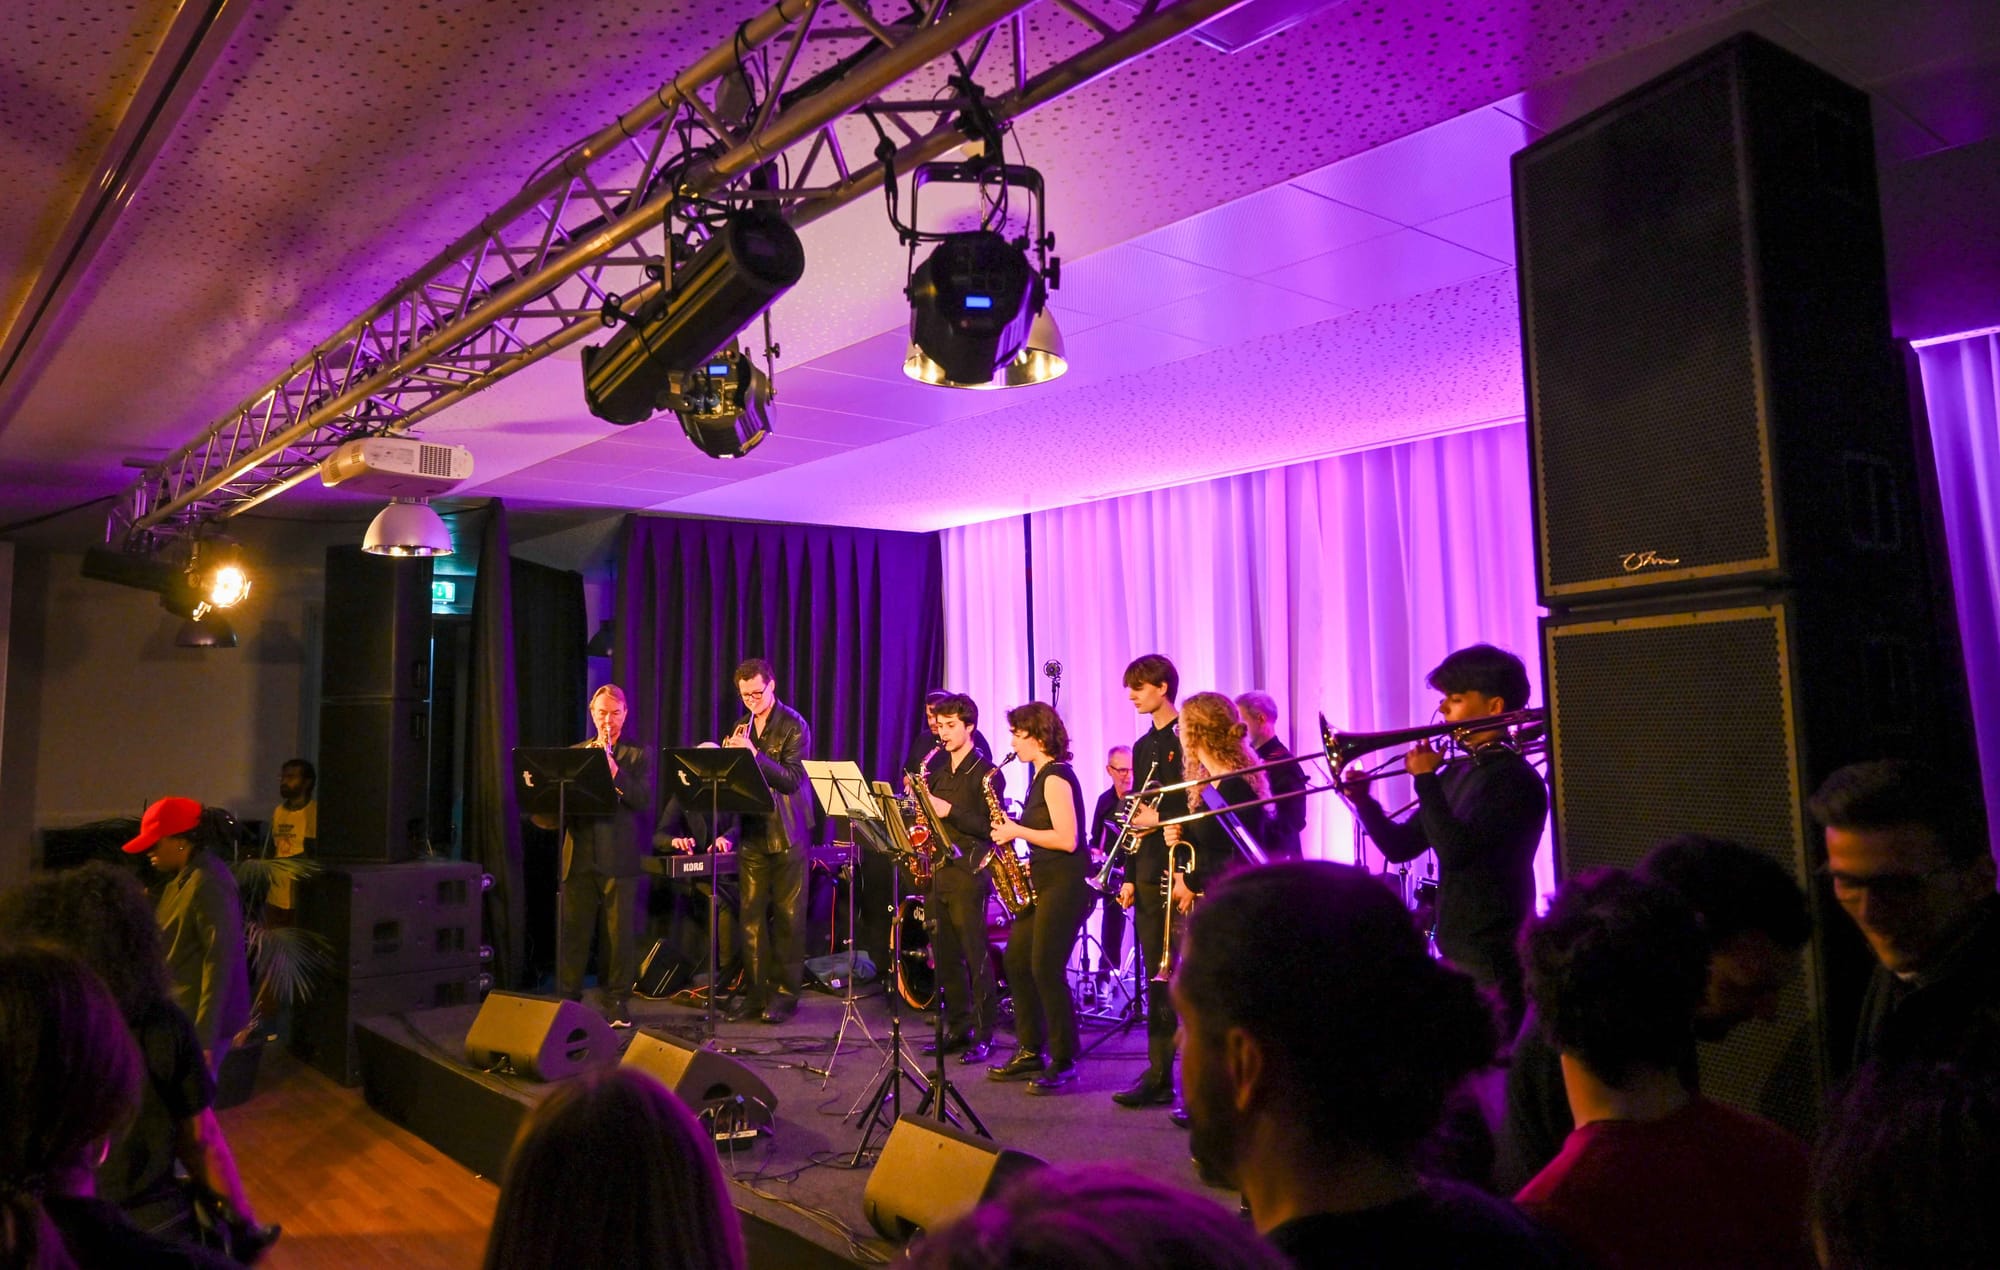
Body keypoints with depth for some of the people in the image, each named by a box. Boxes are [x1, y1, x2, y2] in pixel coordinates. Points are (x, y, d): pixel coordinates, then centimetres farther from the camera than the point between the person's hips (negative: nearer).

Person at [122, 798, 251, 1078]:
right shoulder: (182, 876, 10)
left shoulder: (207, 884, -21)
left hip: (198, 1020, -9)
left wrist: (205, 1036, -23)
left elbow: (219, 961, -23)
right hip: (181, 1013, 9)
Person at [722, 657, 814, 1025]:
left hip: (787, 833, -5)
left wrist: (754, 754, -24)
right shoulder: (741, 728, 13)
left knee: (788, 915, 0)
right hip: (752, 832, 5)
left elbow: (792, 778, -15)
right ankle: (754, 991, 14)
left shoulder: (794, 725, -5)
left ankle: (784, 994, 8)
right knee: (751, 915, 5)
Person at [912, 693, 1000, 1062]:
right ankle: (956, 1028, 21)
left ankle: (984, 1035, 4)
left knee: (976, 955, -3)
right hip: (936, 870, 7)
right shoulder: (937, 769, 16)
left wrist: (950, 811, -18)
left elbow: (990, 826, -12)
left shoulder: (985, 772, -5)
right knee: (944, 956, 10)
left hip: (968, 871, -7)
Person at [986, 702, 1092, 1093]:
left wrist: (1017, 831, -15)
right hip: (1041, 881, 10)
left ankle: (1063, 1063, 3)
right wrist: (1013, 830, 7)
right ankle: (1031, 1053, 20)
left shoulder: (1056, 777, -15)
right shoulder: (1040, 775, 15)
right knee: (1017, 961, 11)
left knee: (1046, 969, -8)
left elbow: (1068, 839, -22)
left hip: (1064, 884, -10)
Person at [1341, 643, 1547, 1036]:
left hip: (1493, 963, -8)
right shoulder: (1457, 773, 11)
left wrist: (1425, 780, -20)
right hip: (1454, 952, 8)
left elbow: (1455, 850, -26)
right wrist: (1363, 802, -5)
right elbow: (1400, 846, 10)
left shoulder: (1515, 781, -14)